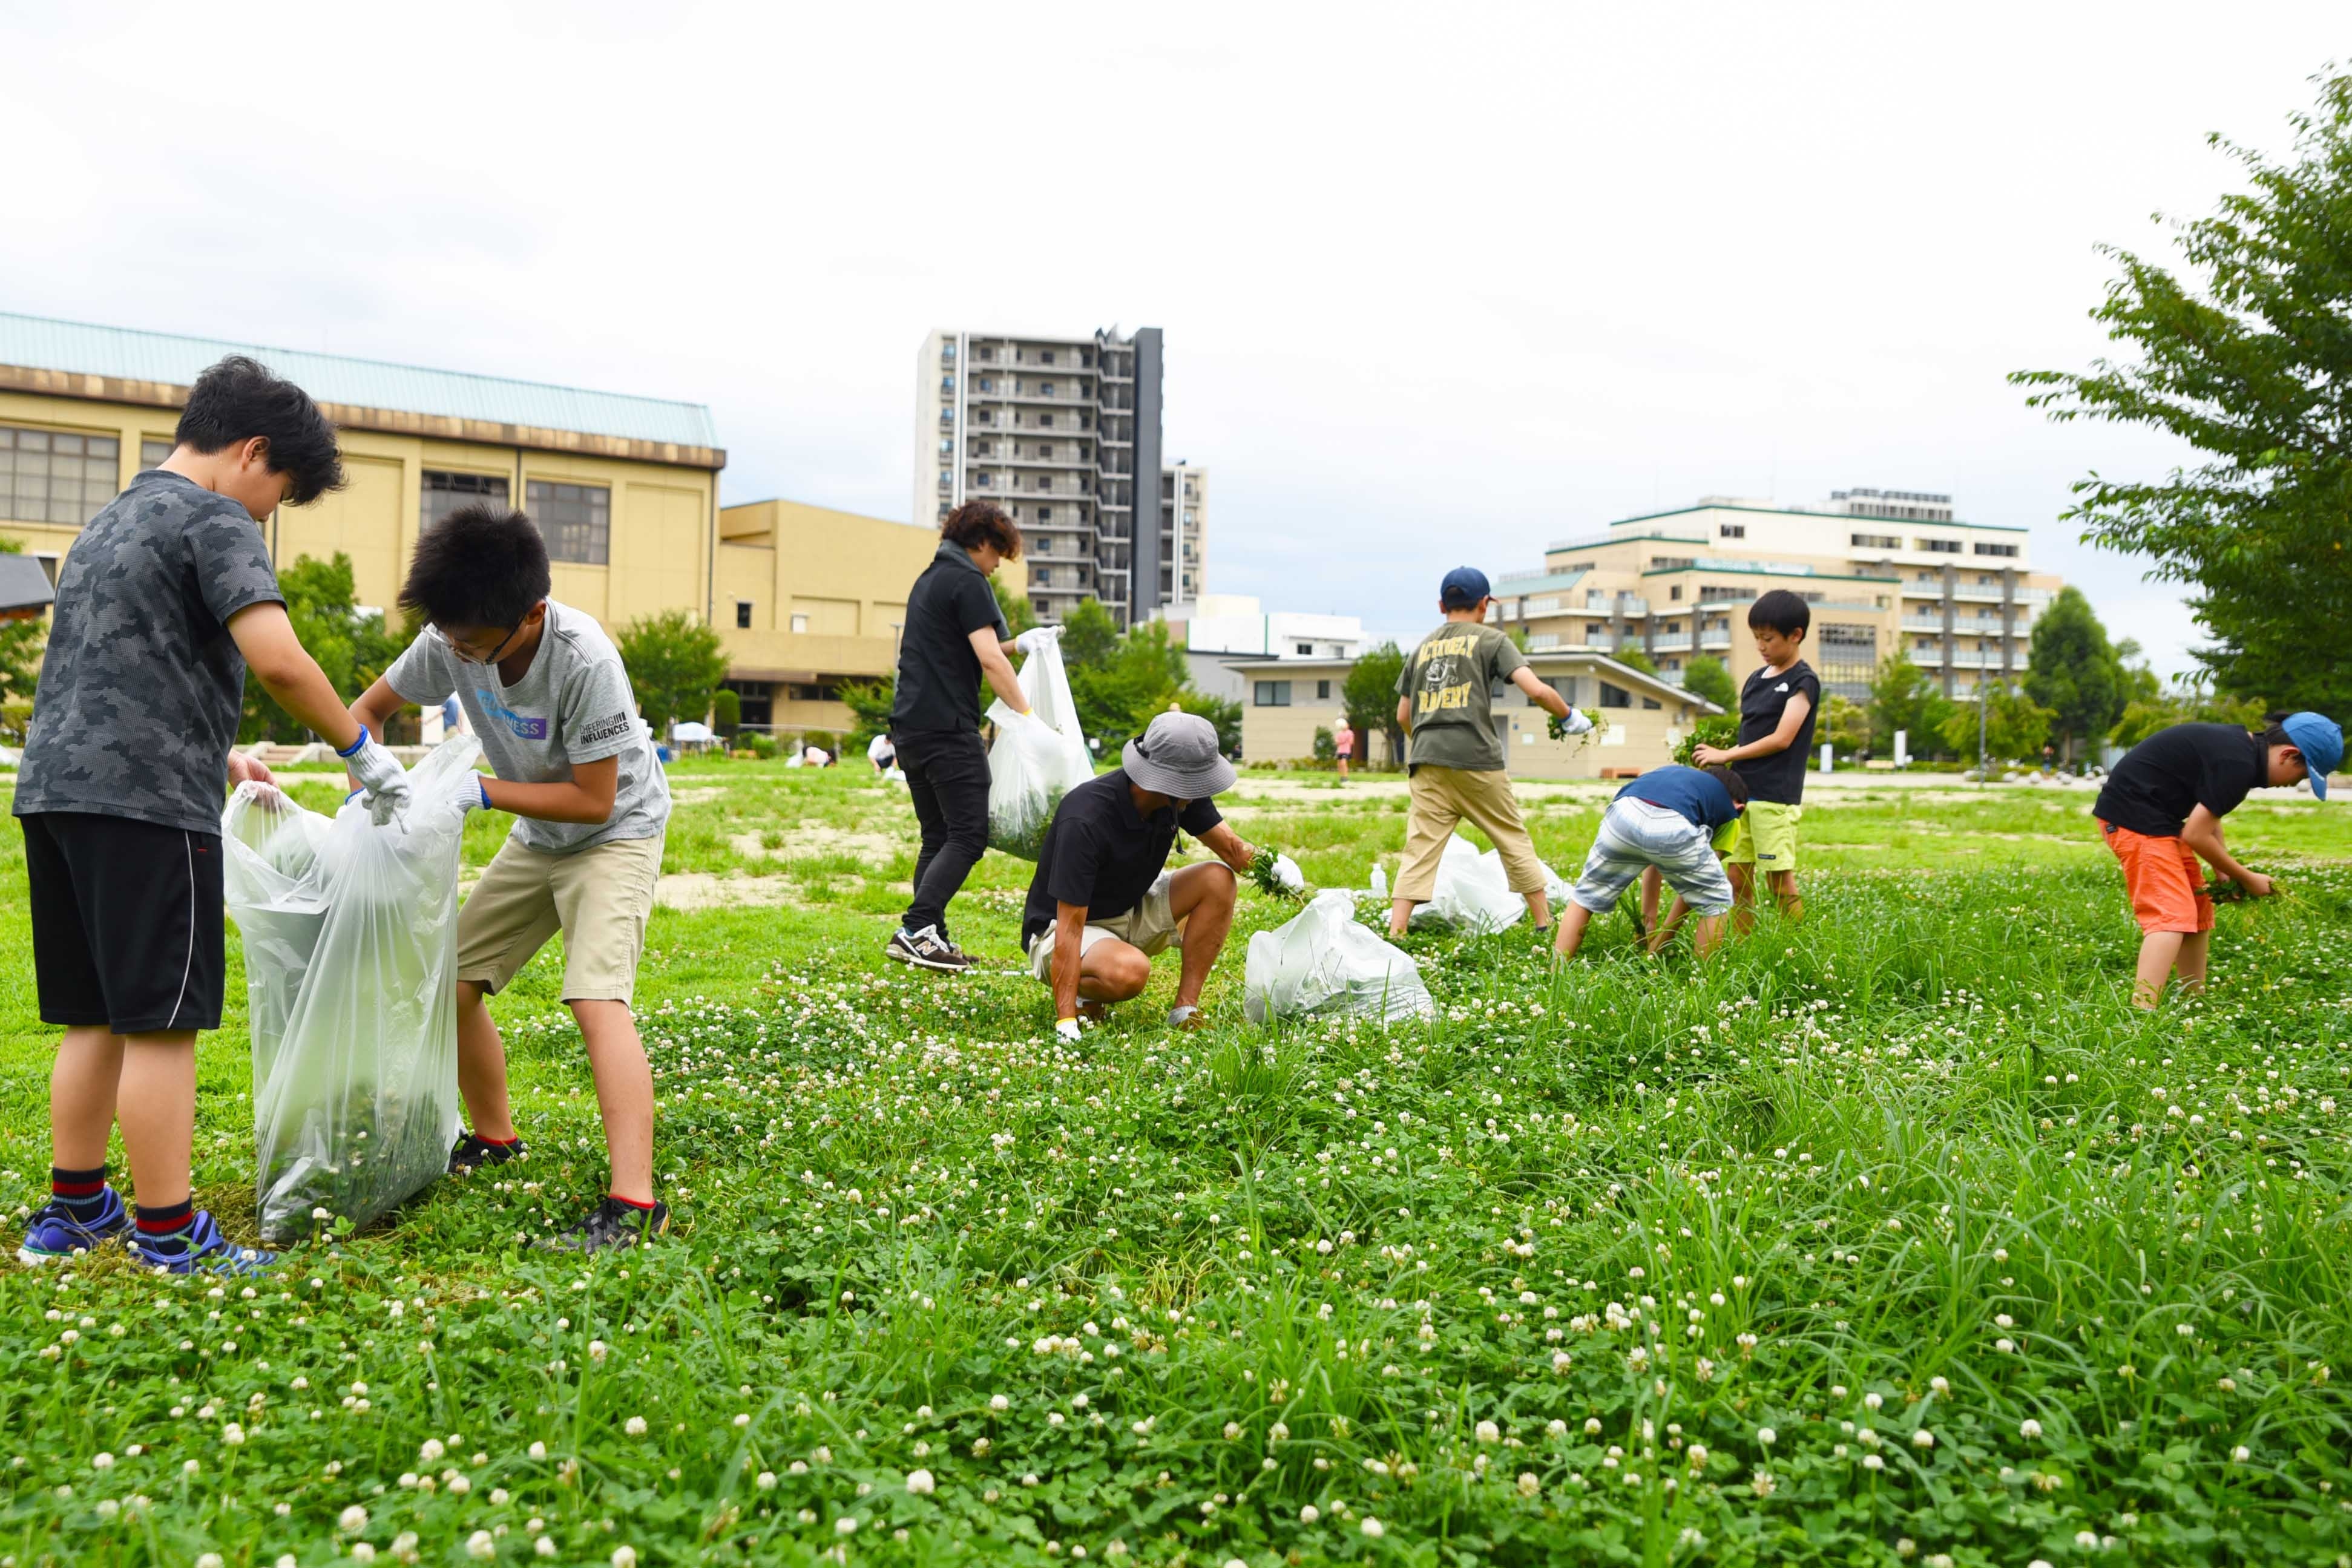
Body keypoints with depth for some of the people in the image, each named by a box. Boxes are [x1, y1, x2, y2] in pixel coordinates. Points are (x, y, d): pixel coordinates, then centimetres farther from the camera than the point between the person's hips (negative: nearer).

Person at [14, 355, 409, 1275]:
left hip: (54, 786, 9)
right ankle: (167, 1233, 2)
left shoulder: (111, 524, 24)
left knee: (96, 1019, 15)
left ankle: (73, 1210, 22)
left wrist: (219, 757, 31)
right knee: (161, 1023, -4)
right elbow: (276, 660, -20)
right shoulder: (213, 520, -6)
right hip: (144, 799, -9)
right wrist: (362, 751, -9)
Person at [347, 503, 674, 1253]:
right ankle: (494, 1138, 29)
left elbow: (594, 800, -26)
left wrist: (481, 790, -26)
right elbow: (367, 710, 1)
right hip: (535, 836, 7)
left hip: (615, 832, -7)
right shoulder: (452, 641, -15)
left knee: (595, 996, -24)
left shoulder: (585, 660, -33)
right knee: (451, 979, 6)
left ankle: (633, 1203, -28)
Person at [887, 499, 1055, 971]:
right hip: (948, 728, -10)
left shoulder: (929, 579, 21)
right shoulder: (967, 580, -8)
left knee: (937, 837, 11)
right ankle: (916, 930, -15)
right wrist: (1027, 715, -11)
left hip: (910, 728, 10)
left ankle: (930, 939, 9)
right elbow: (990, 660, -15)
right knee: (968, 835, -8)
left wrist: (1018, 642, 27)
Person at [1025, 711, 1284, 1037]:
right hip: (1056, 931, -7)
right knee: (1130, 971, -38)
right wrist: (1066, 1023, -38)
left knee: (1217, 880, -14)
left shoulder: (1179, 795, -13)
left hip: (1131, 913, 8)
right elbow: (1070, 928, -34)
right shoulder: (1086, 820, -34)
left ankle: (1185, 1009, -10)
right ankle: (1084, 996, -4)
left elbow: (1229, 846, -3)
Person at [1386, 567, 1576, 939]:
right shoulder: (1491, 639, 6)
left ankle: (1394, 934, -11)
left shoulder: (1422, 648, 20)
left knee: (1420, 849, -1)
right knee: (1514, 839, 10)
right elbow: (1536, 690, -5)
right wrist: (1568, 714, 11)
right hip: (1476, 759, -3)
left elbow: (1403, 716, 22)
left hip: (1426, 762, 3)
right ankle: (1545, 924, 17)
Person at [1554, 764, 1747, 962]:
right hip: (1672, 826, -3)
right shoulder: (1728, 808, 33)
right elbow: (1693, 880, 32)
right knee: (1717, 900, 24)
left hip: (1624, 814, 4)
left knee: (1585, 896, 26)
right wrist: (1664, 938, 39)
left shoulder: (1673, 773, 45)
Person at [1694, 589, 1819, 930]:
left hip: (1775, 795, -7)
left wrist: (1725, 756, -9)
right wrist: (1721, 754, 2)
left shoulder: (1803, 681, -6)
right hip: (1742, 790, 7)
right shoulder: (1757, 678, 16)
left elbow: (1781, 738, -13)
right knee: (1738, 878, 6)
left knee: (1780, 881, -6)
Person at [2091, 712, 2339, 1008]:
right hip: (2135, 815, -11)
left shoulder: (2238, 745, 10)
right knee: (2172, 914, -18)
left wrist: (2226, 875, 12)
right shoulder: (2238, 764, -20)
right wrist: (2246, 878, -3)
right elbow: (2195, 835, -17)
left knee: (2197, 908, 18)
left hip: (2150, 814, 11)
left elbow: (2207, 816, 19)